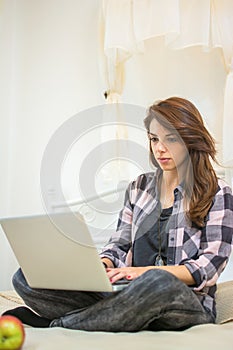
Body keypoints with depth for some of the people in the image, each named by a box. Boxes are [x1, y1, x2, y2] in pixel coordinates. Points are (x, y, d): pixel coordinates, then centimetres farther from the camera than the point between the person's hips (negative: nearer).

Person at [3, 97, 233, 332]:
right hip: (132, 295, 4)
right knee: (25, 277, -12)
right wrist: (101, 266, -7)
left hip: (190, 306, -3)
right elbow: (119, 245, 16)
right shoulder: (139, 187, 17)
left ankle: (54, 324, -23)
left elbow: (211, 265, -6)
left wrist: (146, 271, -18)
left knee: (159, 283, -43)